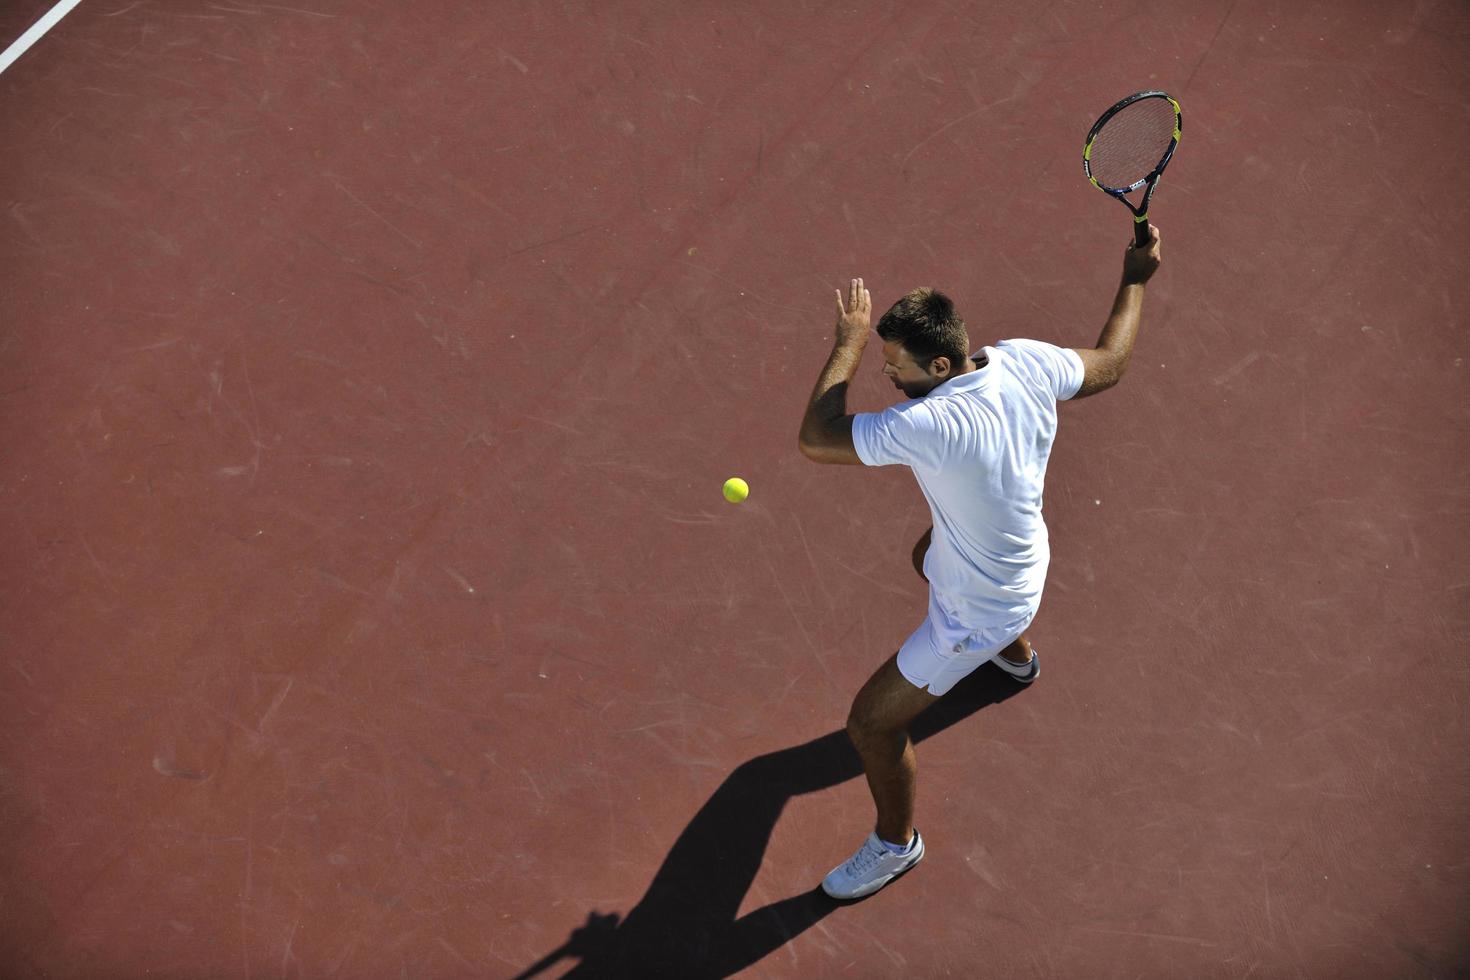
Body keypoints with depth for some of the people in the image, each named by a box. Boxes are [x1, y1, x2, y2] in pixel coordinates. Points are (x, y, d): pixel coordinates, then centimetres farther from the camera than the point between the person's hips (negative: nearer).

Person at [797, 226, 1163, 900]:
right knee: (927, 558, 43)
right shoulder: (1027, 361, -21)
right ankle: (1016, 656, 71)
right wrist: (1136, 278, 11)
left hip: (977, 611, -9)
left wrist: (849, 342, -29)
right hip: (1017, 553, 9)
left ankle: (896, 844, 34)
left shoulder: (932, 424, -44)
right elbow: (1110, 364, -2)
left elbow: (816, 440, -39)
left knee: (871, 722, 5)